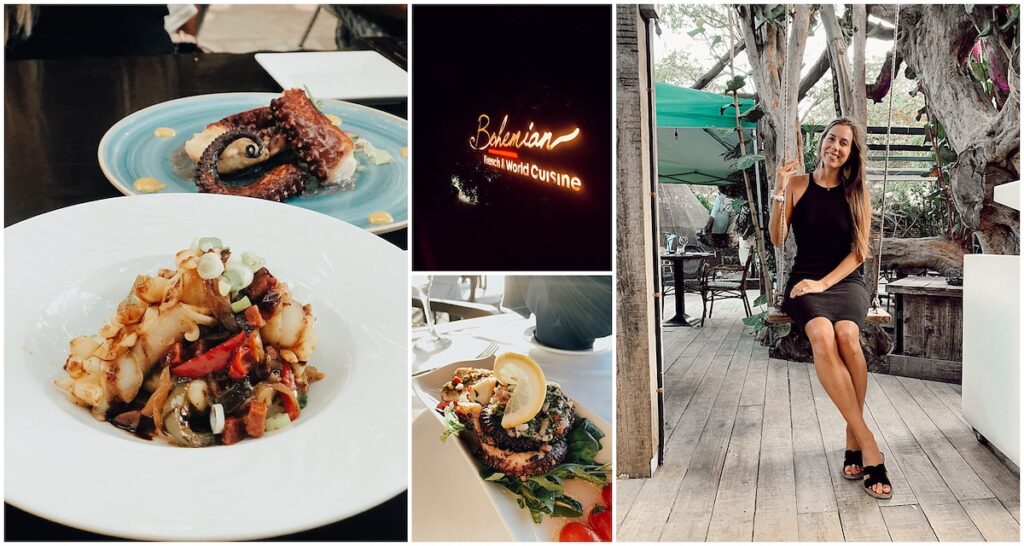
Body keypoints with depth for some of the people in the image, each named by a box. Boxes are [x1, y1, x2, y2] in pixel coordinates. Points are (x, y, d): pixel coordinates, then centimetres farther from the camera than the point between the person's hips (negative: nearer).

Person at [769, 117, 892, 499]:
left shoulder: (857, 192, 9)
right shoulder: (798, 184, 6)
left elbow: (860, 251, 3)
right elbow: (777, 239, -1)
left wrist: (824, 283, -12)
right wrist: (779, 192, -14)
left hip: (846, 280, 1)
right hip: (805, 281, -1)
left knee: (847, 334, -34)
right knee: (822, 336, -35)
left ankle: (853, 441, -20)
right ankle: (868, 446, -31)